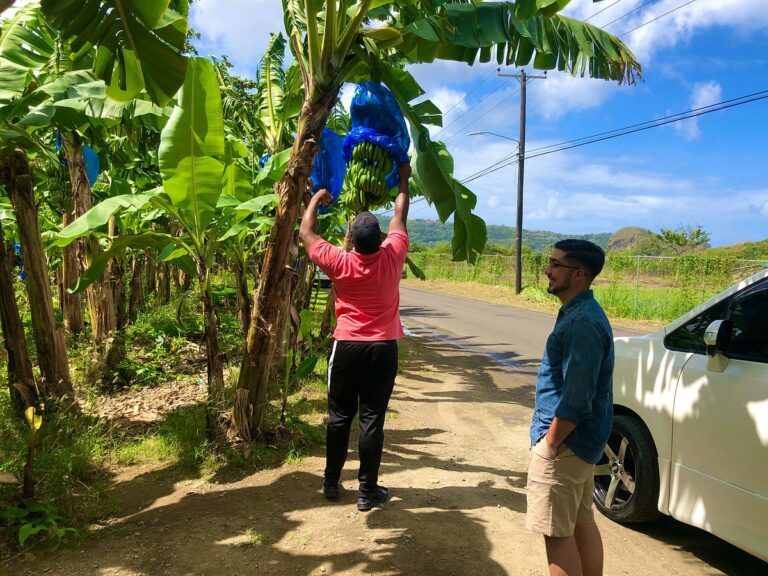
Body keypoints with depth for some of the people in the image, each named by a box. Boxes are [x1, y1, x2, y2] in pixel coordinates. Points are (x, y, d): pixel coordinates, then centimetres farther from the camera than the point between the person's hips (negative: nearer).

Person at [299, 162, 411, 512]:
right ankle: (367, 490, 11)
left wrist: (316, 198, 17)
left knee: (339, 417, 12)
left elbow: (306, 233, 4)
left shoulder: (340, 263, -11)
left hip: (347, 347, 0)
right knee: (372, 420, 3)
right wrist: (404, 180, 23)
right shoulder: (393, 257, -9)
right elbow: (400, 216, 8)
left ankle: (331, 483, 23)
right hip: (383, 349, 0)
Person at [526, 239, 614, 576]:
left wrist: (549, 444, -16)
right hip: (583, 442, 10)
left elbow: (576, 399, -26)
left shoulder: (582, 323, -24)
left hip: (565, 445, -10)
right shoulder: (579, 313, 9)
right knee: (583, 523, 19)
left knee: (558, 533, 3)